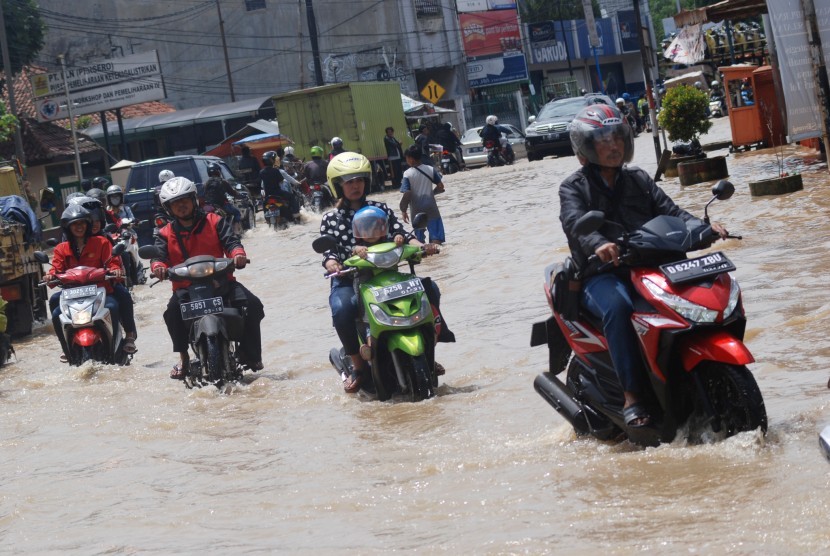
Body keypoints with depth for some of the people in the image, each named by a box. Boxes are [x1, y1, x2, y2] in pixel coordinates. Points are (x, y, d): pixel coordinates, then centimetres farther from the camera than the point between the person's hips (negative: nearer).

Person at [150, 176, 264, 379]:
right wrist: (158, 266, -27)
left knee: (252, 304, -22)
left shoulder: (214, 222, 10)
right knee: (173, 310, -34)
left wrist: (238, 254, -26)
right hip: (186, 287, 0)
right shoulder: (166, 234, 13)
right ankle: (183, 358, -21)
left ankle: (250, 353, -5)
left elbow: (230, 240, -2)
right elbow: (159, 254, -1)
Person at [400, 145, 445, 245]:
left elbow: (407, 194, -16)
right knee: (436, 237, 1)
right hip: (431, 208, 2)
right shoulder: (430, 170, -2)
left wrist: (403, 210, -7)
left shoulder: (407, 174, -11)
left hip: (417, 210, -2)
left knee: (419, 238, 12)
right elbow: (440, 187, 1)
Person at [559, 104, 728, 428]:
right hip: (601, 273, -4)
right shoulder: (574, 188, 6)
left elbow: (669, 211, 11)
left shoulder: (638, 180, 21)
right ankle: (632, 396, -37)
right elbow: (575, 223, -15)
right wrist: (598, 245, -37)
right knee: (618, 308, -38)